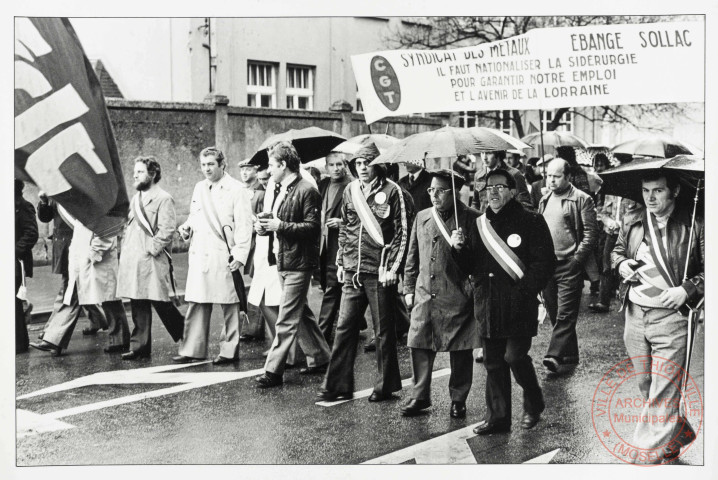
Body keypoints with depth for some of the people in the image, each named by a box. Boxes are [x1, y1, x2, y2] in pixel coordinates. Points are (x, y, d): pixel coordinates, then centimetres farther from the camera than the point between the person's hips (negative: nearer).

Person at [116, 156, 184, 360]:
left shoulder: (163, 199, -7)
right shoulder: (135, 199, 18)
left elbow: (167, 230, -15)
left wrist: (151, 250, -16)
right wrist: (125, 250, 14)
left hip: (152, 261, -7)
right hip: (131, 261, 7)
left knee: (161, 303, -3)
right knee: (138, 307, 7)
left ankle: (185, 334, 16)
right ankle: (139, 347, 10)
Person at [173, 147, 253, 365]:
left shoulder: (235, 189, -3)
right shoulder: (199, 188, 15)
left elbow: (243, 225, -7)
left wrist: (239, 255, -15)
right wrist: (186, 227, 5)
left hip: (224, 256, -5)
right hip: (199, 255, 5)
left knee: (229, 306, 1)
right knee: (196, 304, 5)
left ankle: (229, 351, 10)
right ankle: (192, 350, 10)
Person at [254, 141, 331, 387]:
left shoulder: (307, 191, -14)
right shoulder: (280, 189, 13)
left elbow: (313, 227, -18)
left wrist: (280, 226, -22)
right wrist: (265, 225, 3)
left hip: (298, 263, -9)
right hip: (283, 260, 10)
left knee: (287, 318, -6)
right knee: (300, 313, 18)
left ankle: (273, 371, -3)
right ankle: (319, 358, 30)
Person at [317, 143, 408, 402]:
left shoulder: (391, 191, -5)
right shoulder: (350, 190, 10)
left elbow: (401, 232, -6)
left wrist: (392, 267, -11)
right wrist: (341, 262, 12)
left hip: (379, 271, -5)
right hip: (352, 271, 5)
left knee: (384, 330, 5)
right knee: (344, 327, 5)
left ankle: (385, 386, 16)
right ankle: (337, 385, 11)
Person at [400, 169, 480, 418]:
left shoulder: (471, 219, -4)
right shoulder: (422, 217, 10)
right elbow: (413, 256, 16)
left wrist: (461, 247, -21)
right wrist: (409, 288, 13)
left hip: (457, 296, -4)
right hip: (425, 295, 4)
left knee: (460, 351, 5)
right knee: (420, 347, 5)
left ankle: (458, 400, 19)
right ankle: (420, 397, 17)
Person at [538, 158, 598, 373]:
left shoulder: (581, 200, -5)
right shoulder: (545, 200, 15)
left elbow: (590, 232, -8)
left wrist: (577, 259, -14)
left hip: (569, 266, -7)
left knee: (565, 313, -8)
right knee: (554, 313, 12)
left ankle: (555, 355, -11)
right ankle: (570, 354, 23)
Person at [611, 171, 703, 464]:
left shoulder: (694, 227, -8)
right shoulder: (633, 225, 6)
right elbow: (617, 250, 23)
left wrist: (687, 289, -17)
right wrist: (621, 264, 2)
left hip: (671, 317, -6)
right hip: (634, 315, 6)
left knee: (662, 393, -6)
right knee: (645, 386, 17)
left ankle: (649, 454, -1)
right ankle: (678, 436, 36)